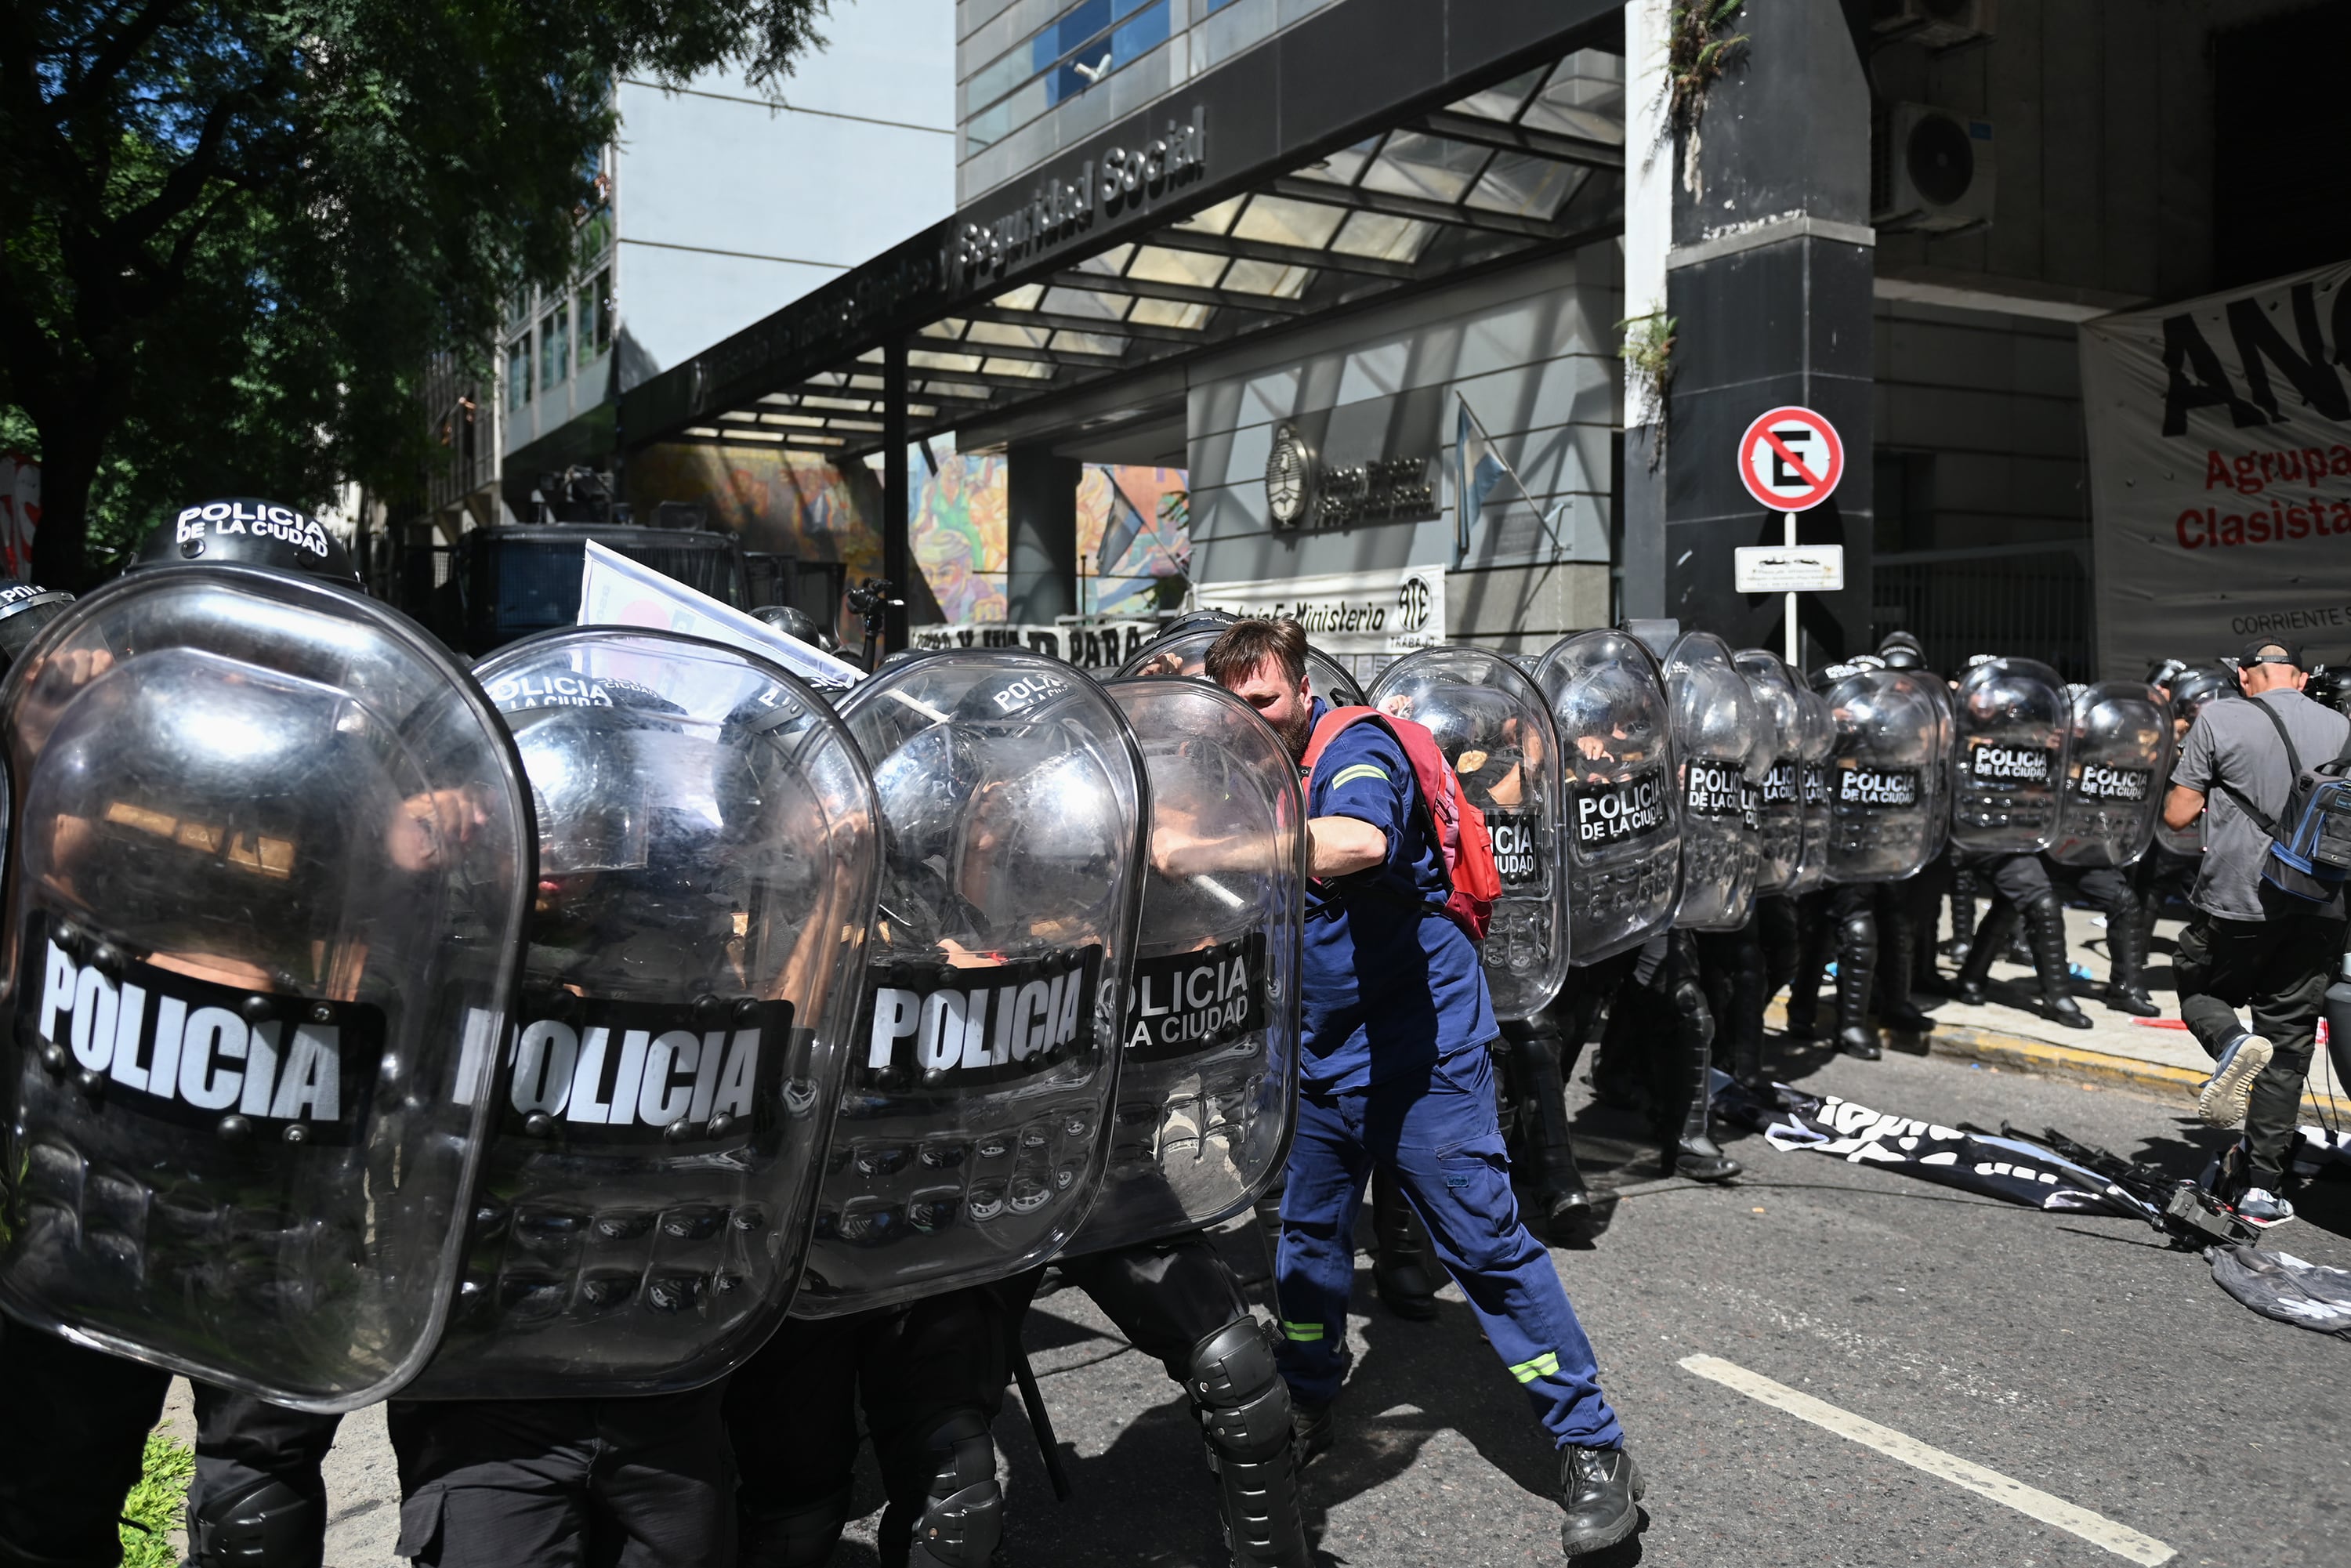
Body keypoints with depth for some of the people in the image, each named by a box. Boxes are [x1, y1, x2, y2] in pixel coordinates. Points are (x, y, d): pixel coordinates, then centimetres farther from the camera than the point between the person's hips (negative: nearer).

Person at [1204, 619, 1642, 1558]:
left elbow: (1363, 842, -38)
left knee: (1488, 1246, -5)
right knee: (1304, 1240, 17)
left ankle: (1594, 1453, 6)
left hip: (1420, 1054, -7)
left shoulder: (1356, 752, -16)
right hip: (1317, 1059, 7)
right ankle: (1307, 1413, 39)